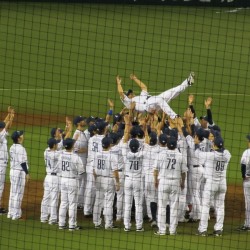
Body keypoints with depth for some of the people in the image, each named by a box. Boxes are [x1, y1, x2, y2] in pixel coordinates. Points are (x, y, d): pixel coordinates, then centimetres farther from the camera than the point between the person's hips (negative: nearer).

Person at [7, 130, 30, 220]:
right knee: (18, 193, -3)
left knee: (13, 192, 14)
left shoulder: (12, 148, 9)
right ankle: (16, 215, -1)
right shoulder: (20, 148, -17)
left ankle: (11, 213, 19)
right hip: (20, 172, -9)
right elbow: (22, 162, -19)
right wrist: (27, 173, -13)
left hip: (12, 171, 9)